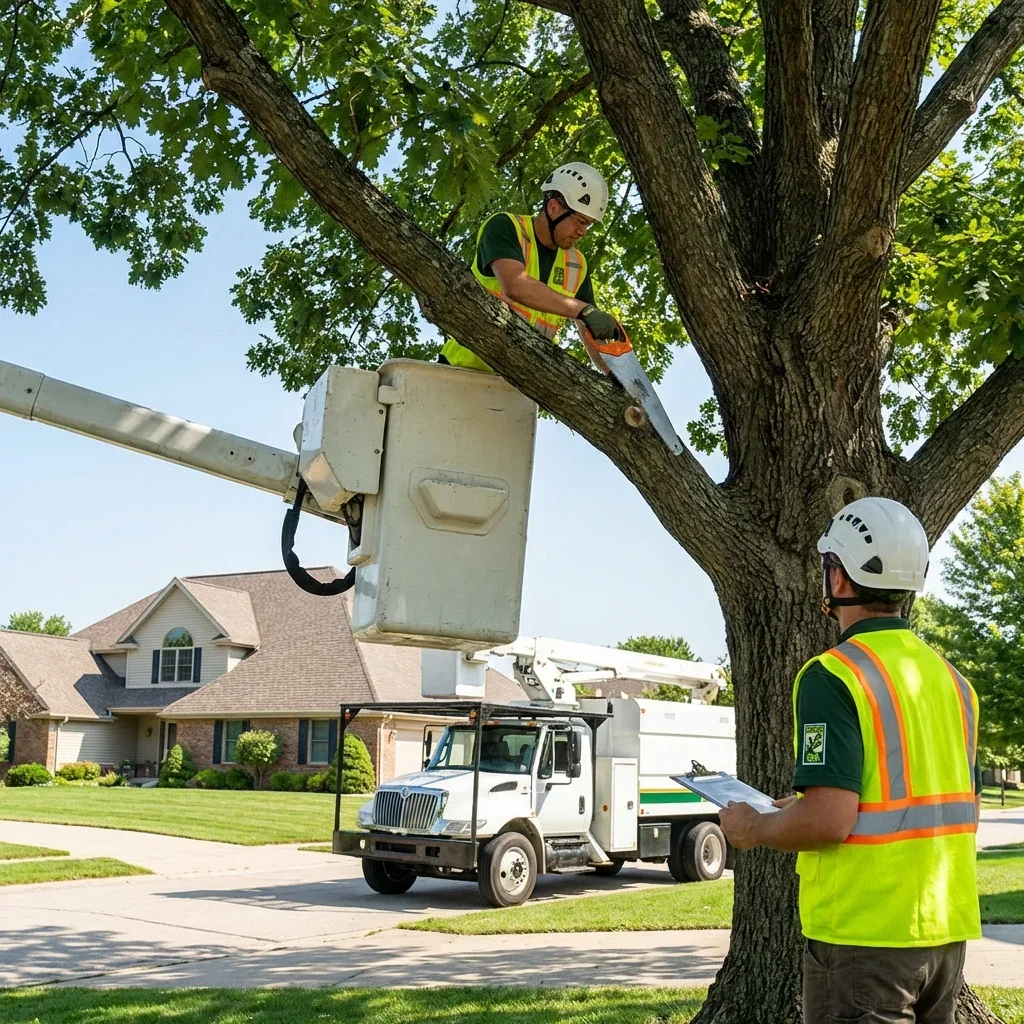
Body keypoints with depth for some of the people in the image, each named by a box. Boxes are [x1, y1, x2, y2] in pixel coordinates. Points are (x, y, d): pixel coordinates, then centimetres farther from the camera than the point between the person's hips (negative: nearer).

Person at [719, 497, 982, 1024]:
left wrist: (751, 828, -4)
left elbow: (828, 820, -24)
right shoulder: (951, 679, 8)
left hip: (866, 935, -7)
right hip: (948, 930, 8)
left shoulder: (834, 675, -16)